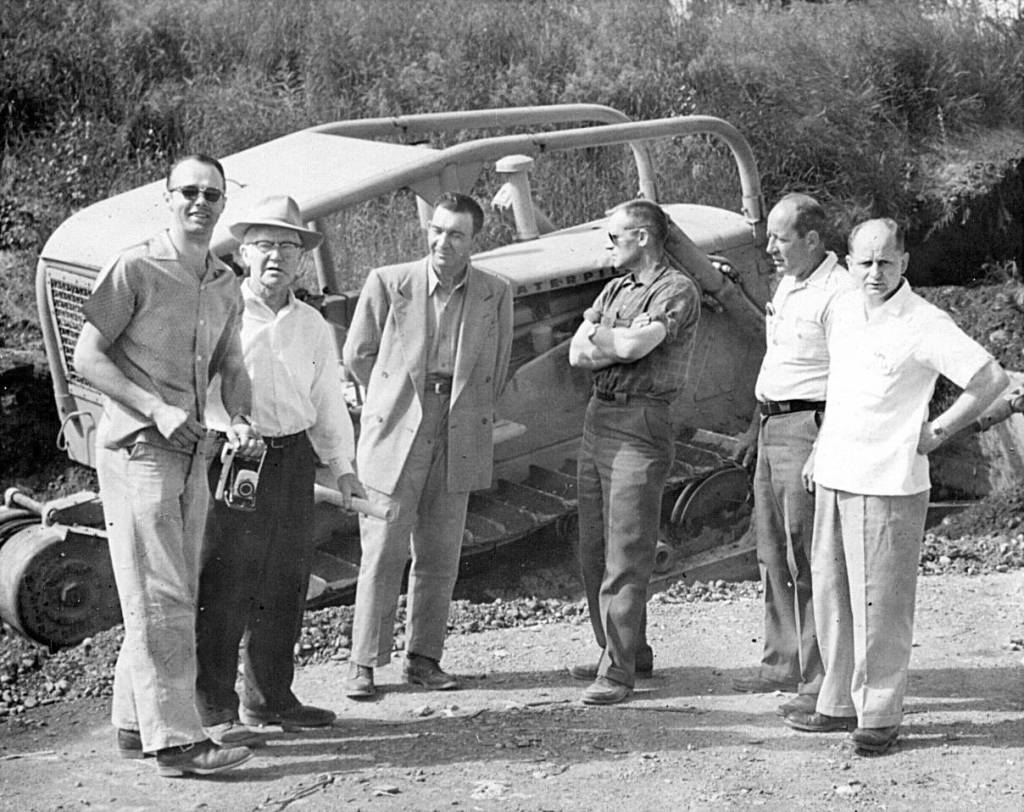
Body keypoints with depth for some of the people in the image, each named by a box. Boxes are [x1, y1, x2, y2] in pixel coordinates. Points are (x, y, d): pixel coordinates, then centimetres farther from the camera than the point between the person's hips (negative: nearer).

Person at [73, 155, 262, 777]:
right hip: (137, 448, -8)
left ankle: (137, 724, 24)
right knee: (159, 596, -8)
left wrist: (241, 421, -2)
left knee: (177, 596, 12)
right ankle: (175, 738, -6)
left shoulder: (225, 285, 12)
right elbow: (87, 357, -9)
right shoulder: (134, 269, -8)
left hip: (192, 453, 8)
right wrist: (158, 409, -18)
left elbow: (232, 366, 18)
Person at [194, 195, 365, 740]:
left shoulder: (312, 326, 15)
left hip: (293, 459, 6)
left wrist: (342, 467, 15)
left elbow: (328, 401, 20)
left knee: (285, 583, 10)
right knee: (224, 587, -5)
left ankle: (270, 698, 22)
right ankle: (216, 710, 1)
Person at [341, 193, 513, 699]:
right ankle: (363, 663, 6)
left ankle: (423, 658, 18)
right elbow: (357, 355, 7)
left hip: (458, 440, 2)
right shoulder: (388, 283, -4)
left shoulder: (495, 294, 3)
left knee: (439, 557, 6)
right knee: (383, 553, -2)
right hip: (395, 434, -2)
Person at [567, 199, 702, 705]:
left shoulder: (677, 290, -7)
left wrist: (597, 332, -2)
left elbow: (633, 347, -21)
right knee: (594, 550, 12)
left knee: (626, 556, -7)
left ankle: (618, 671, -2)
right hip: (598, 418, 9)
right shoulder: (615, 290, 17)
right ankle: (627, 651, 25)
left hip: (641, 426, -9)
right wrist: (621, 341, -9)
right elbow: (577, 354, 7)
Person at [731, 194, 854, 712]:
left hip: (810, 429, -10)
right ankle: (784, 664, 25)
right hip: (774, 426, 10)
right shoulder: (787, 285, 15)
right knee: (773, 553, 14)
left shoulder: (838, 294, -15)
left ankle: (823, 679, 0)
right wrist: (756, 427, 26)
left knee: (809, 560, -7)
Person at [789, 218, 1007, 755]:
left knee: (879, 602, -3)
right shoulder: (844, 310, 10)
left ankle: (880, 716, 7)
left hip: (889, 483, -7)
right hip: (833, 476, 8)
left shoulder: (924, 324, -13)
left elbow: (991, 379, -15)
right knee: (830, 594, 12)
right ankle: (840, 703, 23)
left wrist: (936, 433, -10)